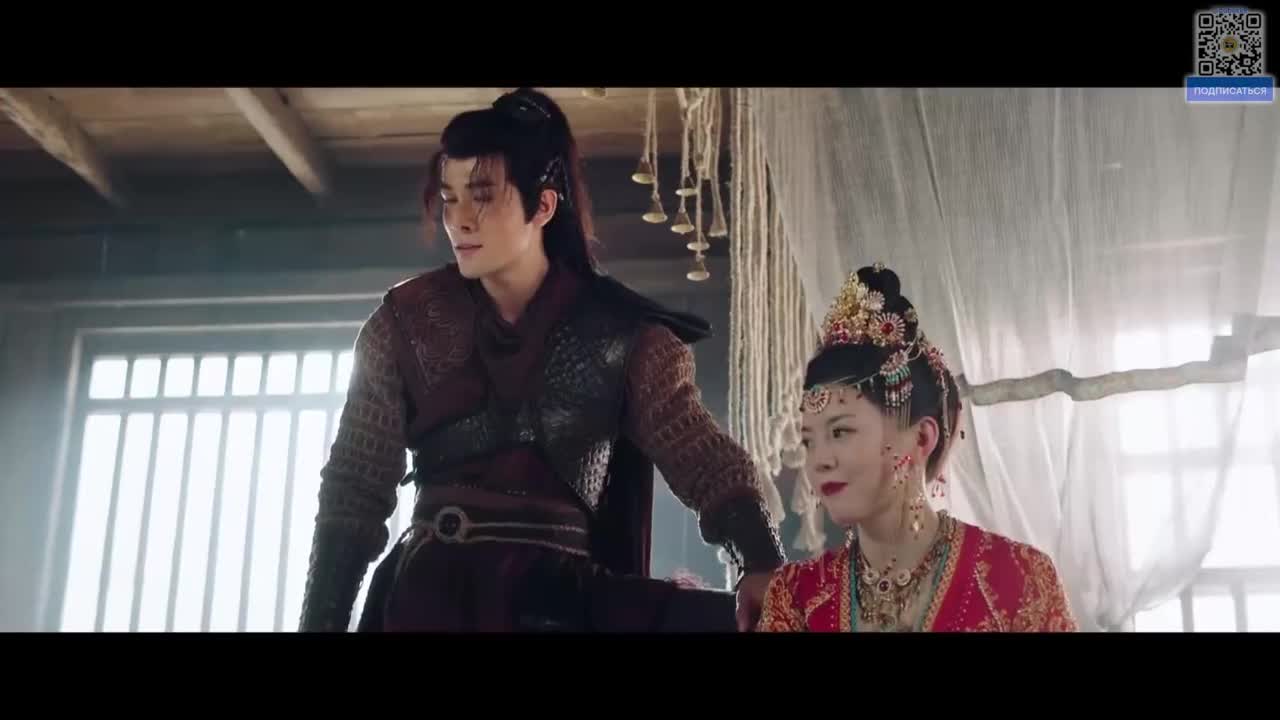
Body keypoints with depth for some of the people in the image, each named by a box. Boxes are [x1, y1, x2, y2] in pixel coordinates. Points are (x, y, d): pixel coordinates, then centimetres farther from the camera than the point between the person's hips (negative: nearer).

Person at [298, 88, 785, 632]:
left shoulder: (620, 331, 0)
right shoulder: (406, 322, 2)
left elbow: (697, 452, -10)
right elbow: (356, 489, 3)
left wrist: (761, 565, -27)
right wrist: (320, 621, -4)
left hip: (563, 595, 1)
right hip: (429, 590, -1)